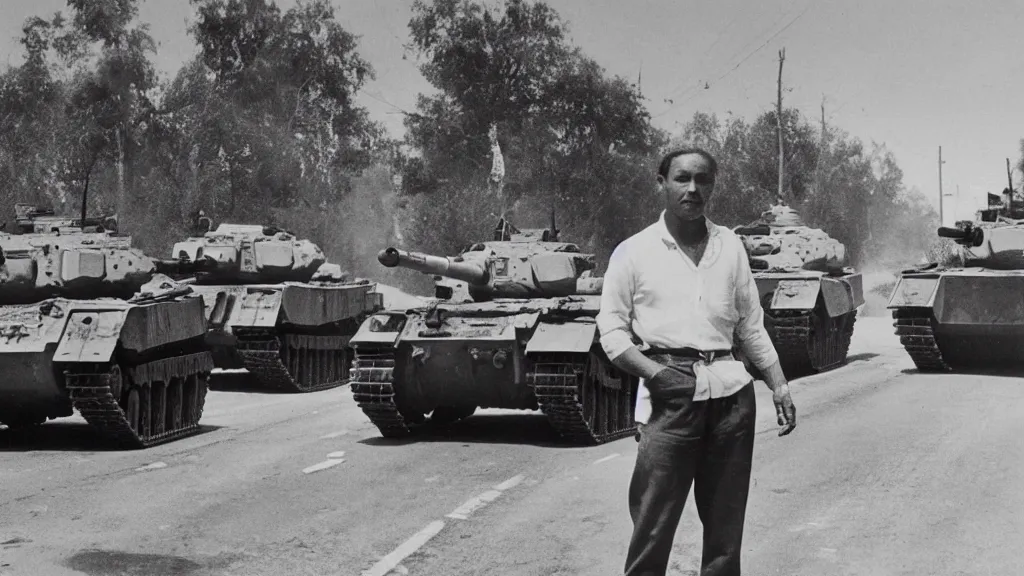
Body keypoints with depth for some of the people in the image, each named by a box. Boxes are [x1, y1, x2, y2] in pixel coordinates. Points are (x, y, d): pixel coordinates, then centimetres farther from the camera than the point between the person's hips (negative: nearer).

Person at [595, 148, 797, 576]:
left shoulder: (730, 246, 13)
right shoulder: (634, 252, 3)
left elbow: (751, 325, 18)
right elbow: (611, 331, 3)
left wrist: (779, 386, 12)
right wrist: (654, 372, -11)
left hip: (730, 392, 3)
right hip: (669, 396, -3)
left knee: (726, 526, 5)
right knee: (652, 529, -7)